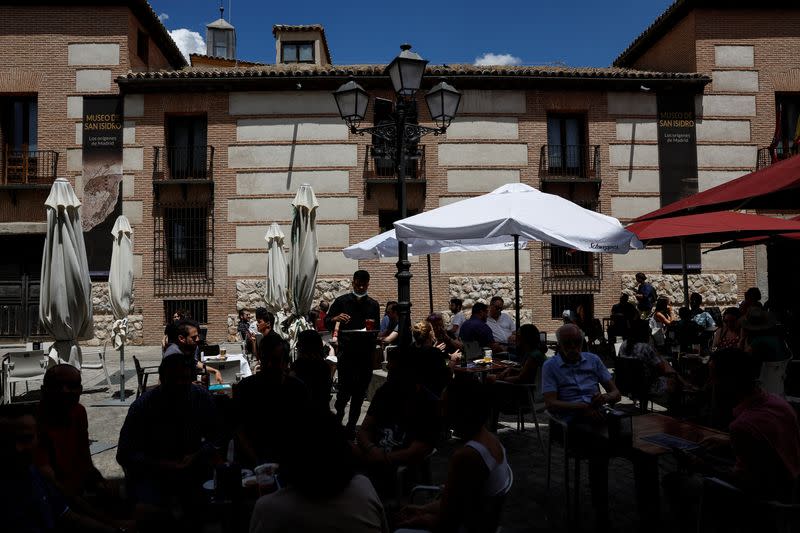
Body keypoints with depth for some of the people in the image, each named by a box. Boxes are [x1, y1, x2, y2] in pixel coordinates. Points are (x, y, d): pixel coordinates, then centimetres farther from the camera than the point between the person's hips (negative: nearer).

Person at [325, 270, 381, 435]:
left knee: (360, 393, 5)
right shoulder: (342, 301, 4)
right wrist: (335, 319, -20)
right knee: (345, 389, -8)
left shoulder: (373, 305, 11)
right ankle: (337, 419, 17)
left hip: (366, 353, 3)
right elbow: (327, 322, 1)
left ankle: (351, 426, 17)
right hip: (346, 352, -3)